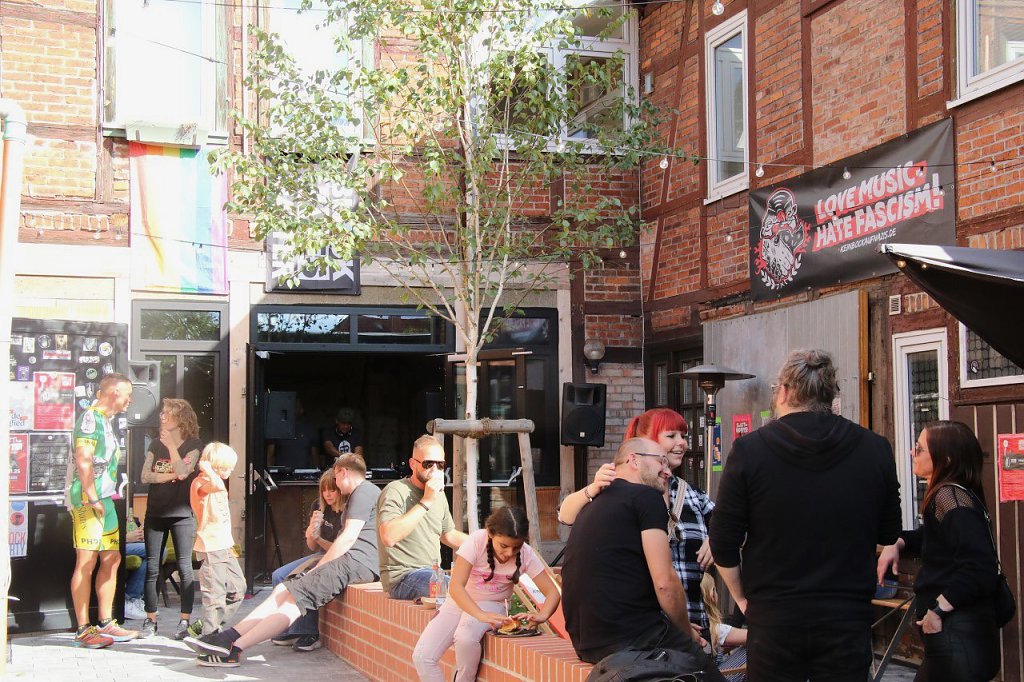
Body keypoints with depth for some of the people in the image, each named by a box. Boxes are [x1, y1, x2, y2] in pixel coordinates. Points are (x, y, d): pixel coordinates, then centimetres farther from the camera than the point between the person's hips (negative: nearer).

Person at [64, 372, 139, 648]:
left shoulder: (105, 420, 19)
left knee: (111, 559, 12)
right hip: (87, 500, -10)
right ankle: (83, 630, -4)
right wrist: (93, 500, -20)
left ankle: (106, 624, 19)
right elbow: (83, 461, -21)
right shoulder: (90, 418, -12)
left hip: (103, 499, 10)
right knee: (86, 563, -7)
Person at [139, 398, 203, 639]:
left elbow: (183, 471, -16)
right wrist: (171, 476, -10)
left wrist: (171, 445, -10)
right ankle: (150, 620, 10)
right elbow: (146, 476, 2)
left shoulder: (194, 445, -1)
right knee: (151, 569, 4)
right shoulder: (156, 445, 13)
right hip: (155, 513, 4)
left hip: (181, 513, -4)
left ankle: (184, 620, 2)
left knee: (184, 567, -2)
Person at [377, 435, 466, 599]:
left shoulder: (439, 495, 16)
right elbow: (388, 537, -28)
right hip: (402, 578, -8)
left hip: (433, 573, 8)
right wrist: (426, 502, -24)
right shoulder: (395, 491, -11)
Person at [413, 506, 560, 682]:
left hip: (492, 606, 0)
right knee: (421, 657, -20)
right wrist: (481, 615, -45)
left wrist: (541, 616, -35)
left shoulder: (526, 554, -16)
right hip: (459, 602, 0)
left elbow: (552, 592, -13)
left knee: (465, 638, -34)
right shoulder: (476, 541, -23)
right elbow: (455, 587, -29)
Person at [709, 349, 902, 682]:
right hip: (848, 618, 1)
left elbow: (724, 543, -4)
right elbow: (888, 534, 10)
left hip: (773, 619, -1)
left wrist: (742, 598, 10)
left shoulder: (749, 450, -7)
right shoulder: (876, 450, -3)